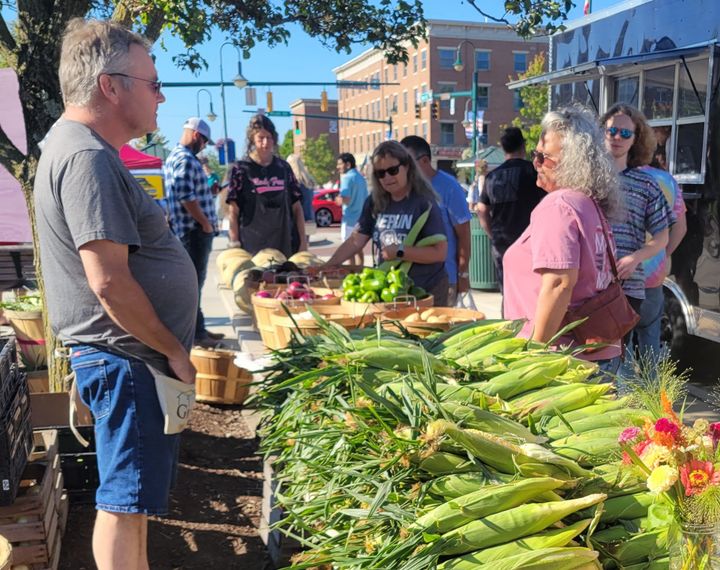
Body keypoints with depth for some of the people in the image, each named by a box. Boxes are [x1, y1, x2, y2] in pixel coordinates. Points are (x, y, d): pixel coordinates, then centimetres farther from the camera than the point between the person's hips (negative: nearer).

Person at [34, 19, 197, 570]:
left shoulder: (79, 145, 14)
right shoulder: (88, 157, -19)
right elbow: (109, 281, -25)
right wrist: (175, 352, -14)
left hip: (128, 357, 10)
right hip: (127, 358, -10)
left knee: (134, 495, 22)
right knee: (124, 500, 2)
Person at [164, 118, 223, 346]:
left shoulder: (176, 156, 18)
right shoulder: (185, 159, -16)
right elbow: (186, 197, -23)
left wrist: (209, 190, 17)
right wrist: (205, 222, -17)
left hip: (192, 230, 11)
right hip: (195, 230, -11)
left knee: (195, 281, 15)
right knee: (193, 282, -5)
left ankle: (198, 328, 23)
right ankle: (195, 333, 1)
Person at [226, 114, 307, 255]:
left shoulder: (283, 167, 10)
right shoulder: (240, 169, 1)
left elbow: (296, 208, 12)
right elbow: (234, 212, 1)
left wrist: (303, 241, 7)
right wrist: (235, 245, -5)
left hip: (286, 244, 3)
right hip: (254, 246, -3)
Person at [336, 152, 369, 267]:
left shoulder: (347, 177, -13)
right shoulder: (361, 177, 13)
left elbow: (345, 199, -24)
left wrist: (339, 199, -4)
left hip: (350, 219, -8)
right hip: (361, 218, 9)